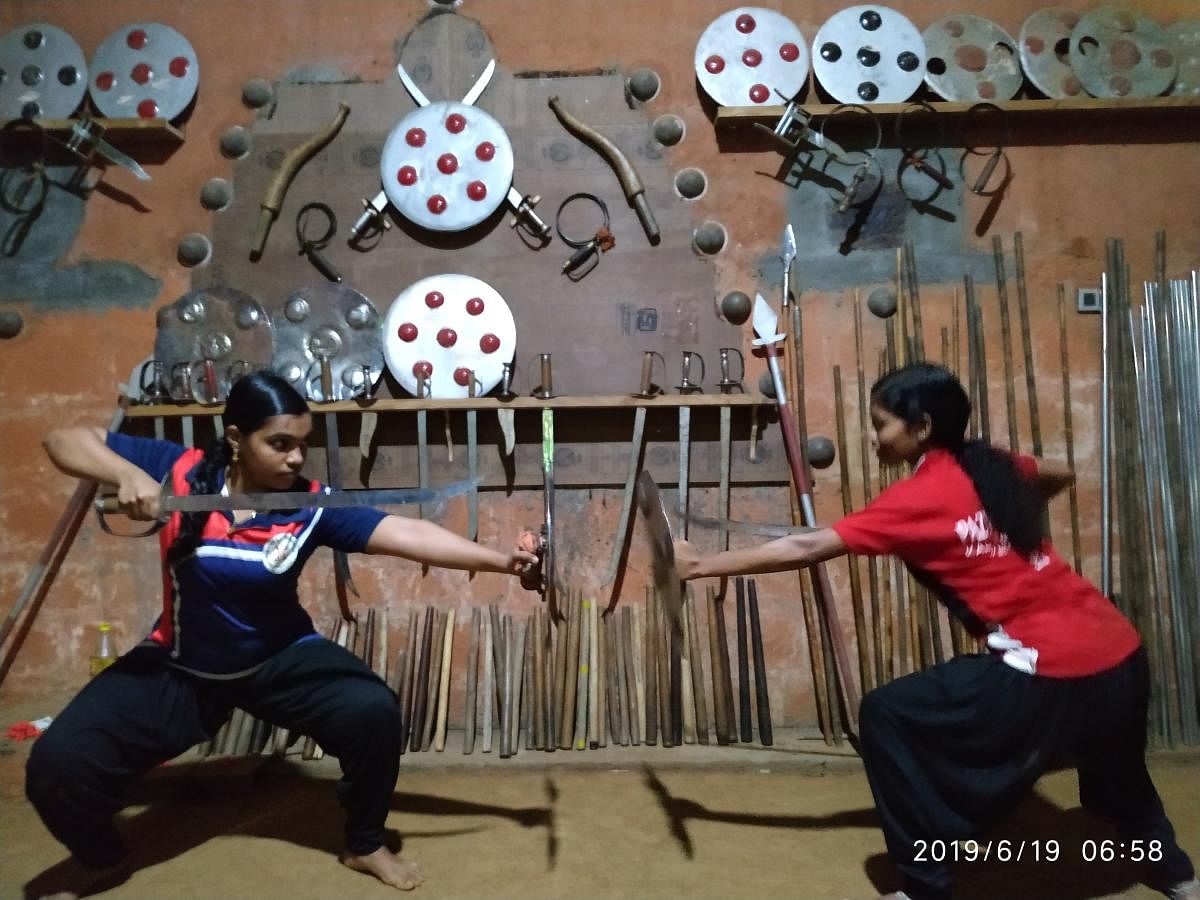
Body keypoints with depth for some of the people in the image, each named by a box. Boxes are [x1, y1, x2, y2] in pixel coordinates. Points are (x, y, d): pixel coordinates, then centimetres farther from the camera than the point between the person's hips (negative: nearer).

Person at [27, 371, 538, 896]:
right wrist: (127, 473, -32)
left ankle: (364, 845, 7)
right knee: (58, 763, -15)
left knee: (374, 712, -22)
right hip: (178, 664, 1)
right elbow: (64, 440, -11)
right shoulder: (180, 472, -16)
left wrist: (500, 560, -41)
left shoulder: (310, 507, -20)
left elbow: (406, 533, -30)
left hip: (278, 657, 0)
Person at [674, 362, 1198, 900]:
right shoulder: (995, 467, 9)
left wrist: (699, 566, -8)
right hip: (1119, 651, 9)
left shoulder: (920, 498, -12)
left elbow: (804, 549, -13)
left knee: (887, 716, -1)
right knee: (1114, 768, 37)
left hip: (1050, 670, -9)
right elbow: (1060, 477, 32)